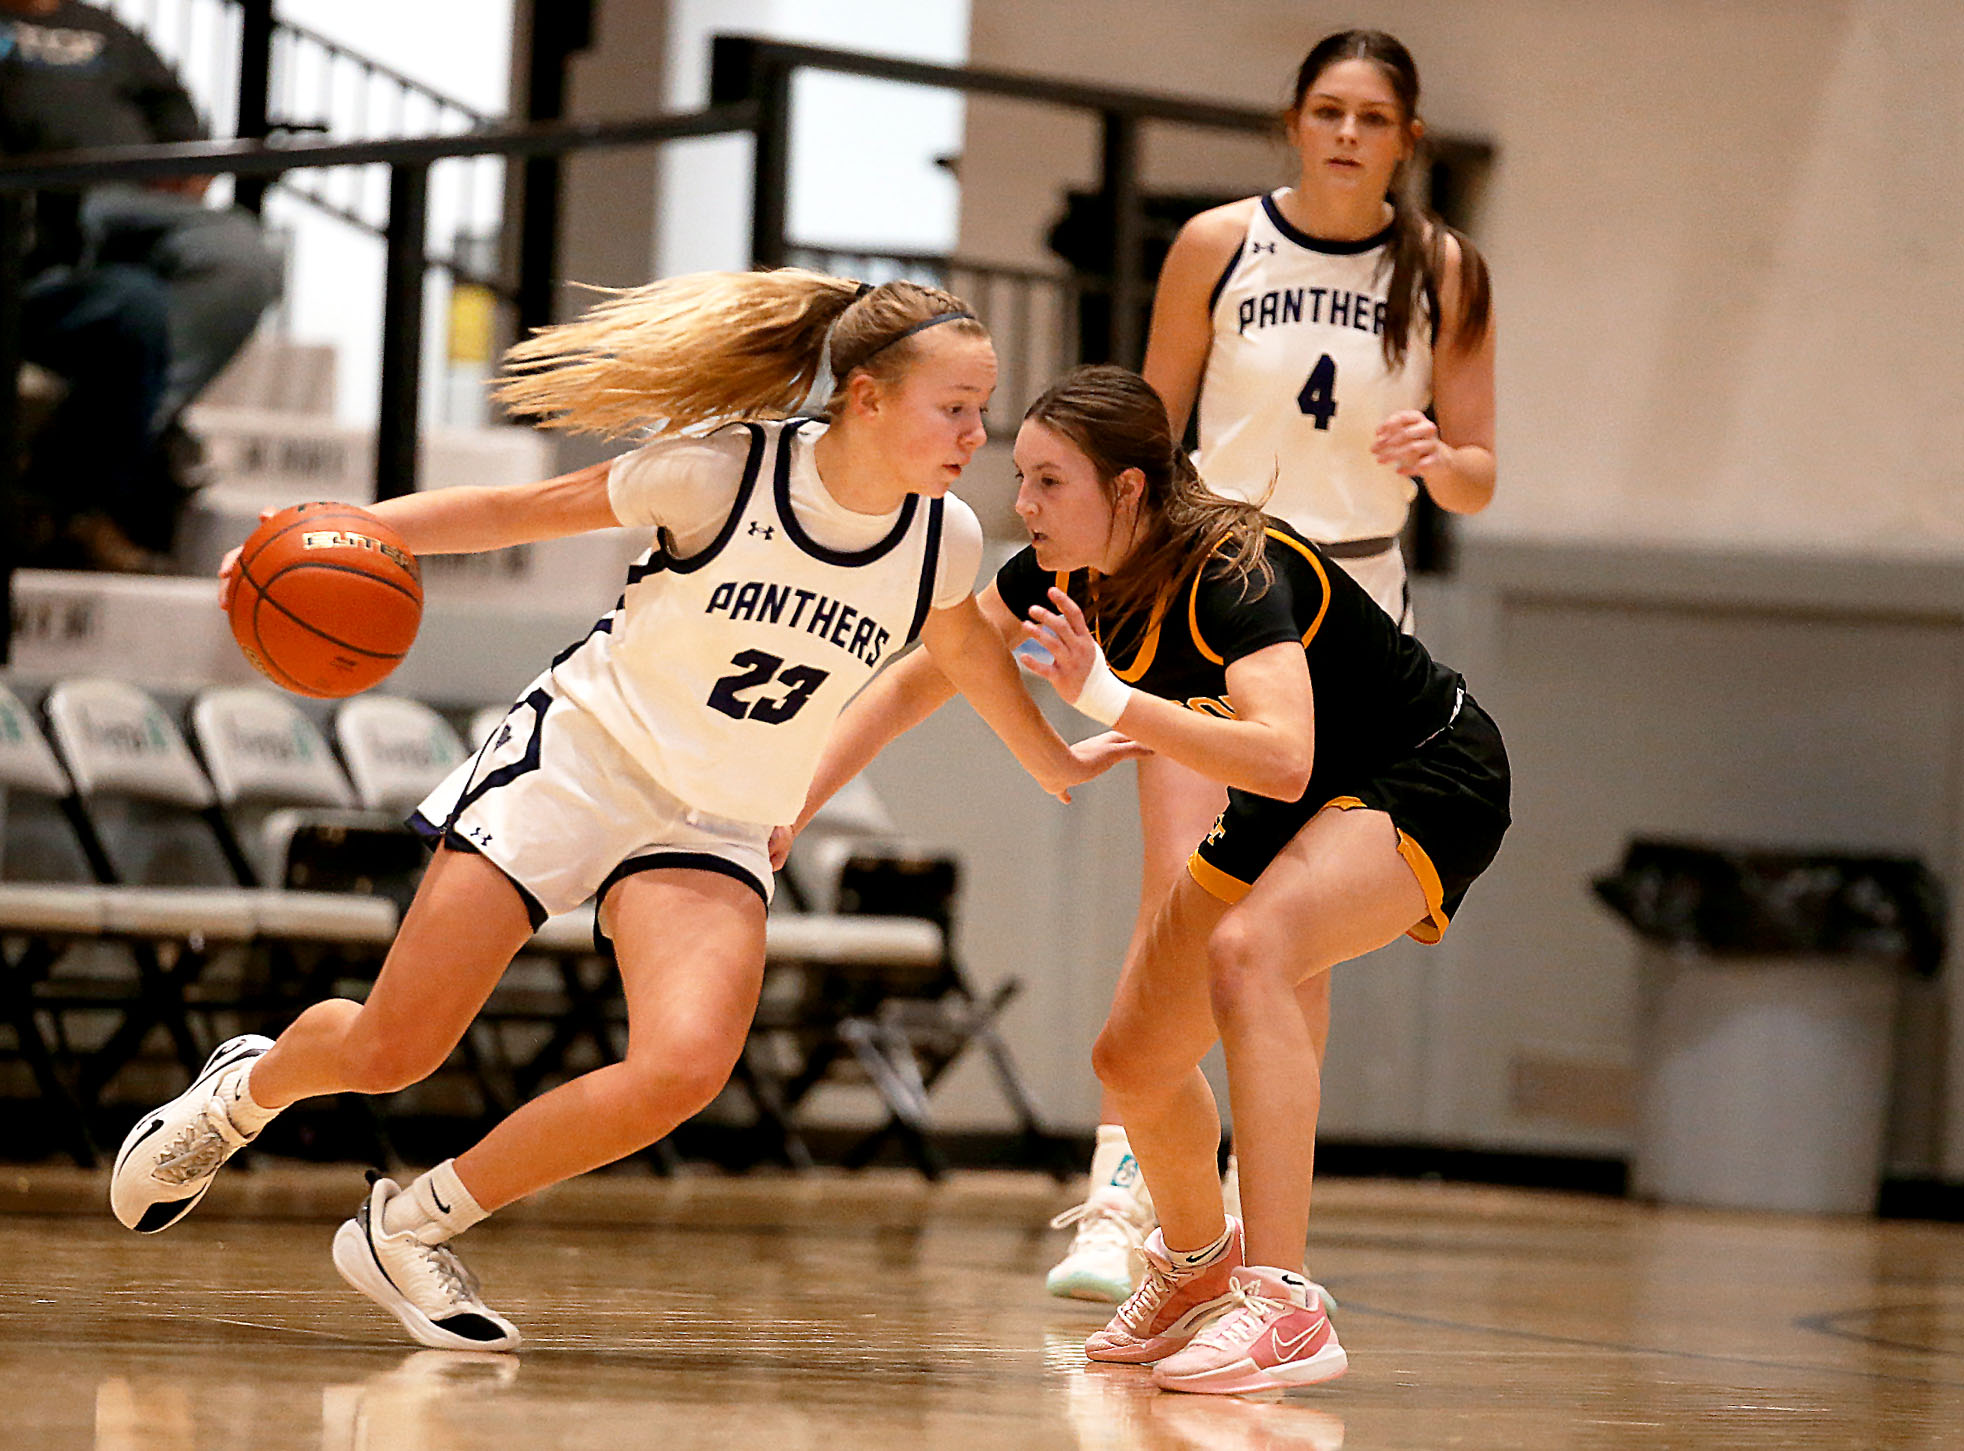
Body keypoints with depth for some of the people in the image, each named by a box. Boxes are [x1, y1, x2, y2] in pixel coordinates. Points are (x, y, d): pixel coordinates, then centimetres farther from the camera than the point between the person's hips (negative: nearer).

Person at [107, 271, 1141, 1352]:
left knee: (682, 1071, -24)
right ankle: (243, 1091, 34)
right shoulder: (723, 472, -19)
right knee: (387, 1054, -3)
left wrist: (1055, 765, 31)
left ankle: (411, 1230, -5)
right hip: (579, 762, -3)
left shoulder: (944, 540, -6)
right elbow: (520, 511, -10)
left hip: (714, 834, 3)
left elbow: (962, 646, 18)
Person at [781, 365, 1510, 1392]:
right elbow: (914, 683, 3)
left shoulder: (1236, 574, -32)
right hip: (1289, 808, 8)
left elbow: (1285, 759, -46)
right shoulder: (1066, 573, -9)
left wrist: (1108, 698, -52)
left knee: (1247, 952, -35)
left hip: (1433, 785, -8)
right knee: (1133, 1063, 8)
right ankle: (1195, 1265, 41)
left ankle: (1284, 1308, -37)